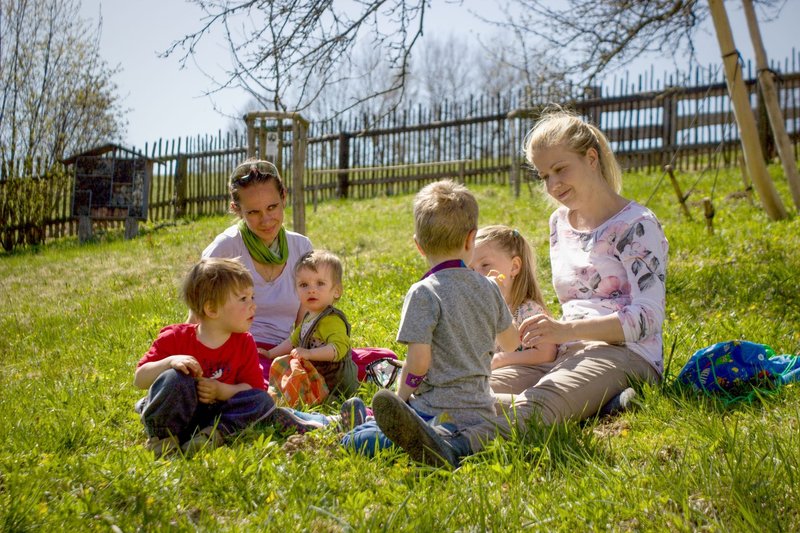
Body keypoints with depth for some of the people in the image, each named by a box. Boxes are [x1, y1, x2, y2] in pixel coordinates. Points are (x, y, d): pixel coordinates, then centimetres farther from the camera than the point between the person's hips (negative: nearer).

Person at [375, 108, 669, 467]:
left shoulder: (636, 225, -3)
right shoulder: (560, 223, 20)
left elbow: (648, 319, -14)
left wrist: (566, 330, -26)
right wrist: (553, 333, 3)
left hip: (626, 355, -9)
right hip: (570, 355, 9)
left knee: (540, 401, -40)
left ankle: (452, 448, -66)